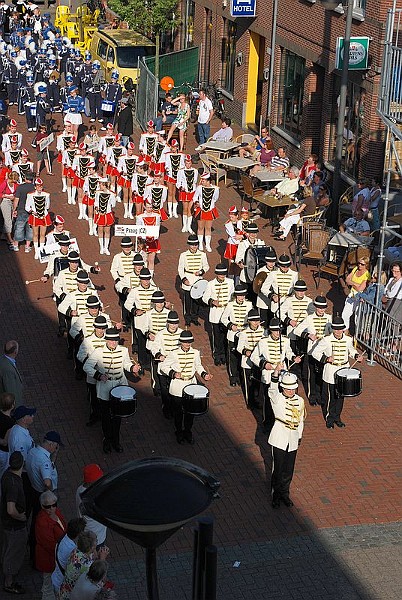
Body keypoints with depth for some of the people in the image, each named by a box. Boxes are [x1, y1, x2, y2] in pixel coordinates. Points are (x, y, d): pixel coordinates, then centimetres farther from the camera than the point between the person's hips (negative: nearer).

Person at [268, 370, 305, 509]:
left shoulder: (300, 401, 6)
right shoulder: (277, 399, -8)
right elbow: (272, 389, -31)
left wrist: (299, 437, 18)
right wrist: (276, 371, -46)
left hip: (293, 441, 4)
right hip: (279, 439, -4)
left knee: (288, 471, 11)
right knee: (278, 469, 1)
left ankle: (284, 493, 29)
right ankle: (276, 496, 18)